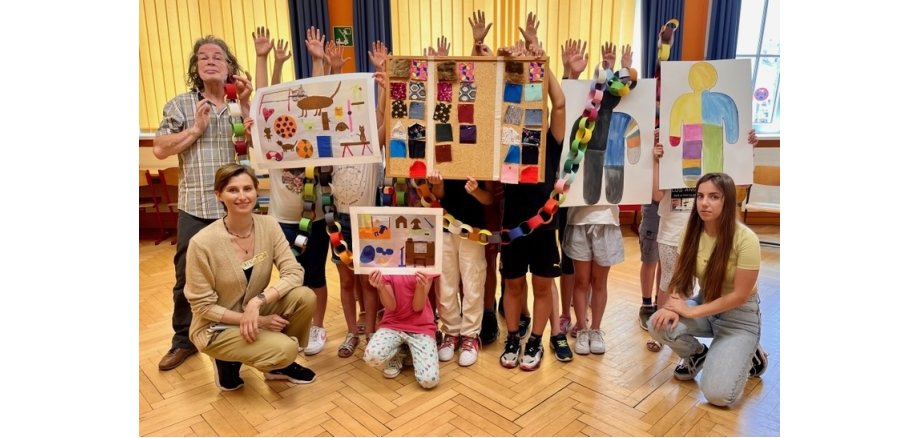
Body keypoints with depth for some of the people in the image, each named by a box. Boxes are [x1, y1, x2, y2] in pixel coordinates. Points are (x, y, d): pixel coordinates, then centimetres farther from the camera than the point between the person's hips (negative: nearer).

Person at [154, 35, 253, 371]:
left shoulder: (241, 104, 7)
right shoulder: (180, 105, 4)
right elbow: (160, 149, -1)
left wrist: (245, 105, -9)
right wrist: (195, 129, -9)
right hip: (194, 208, 0)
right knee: (187, 278, 9)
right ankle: (183, 340, 26)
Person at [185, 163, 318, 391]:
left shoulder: (268, 225, -11)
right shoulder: (202, 243, -24)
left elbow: (294, 273, -16)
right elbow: (202, 306, -17)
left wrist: (257, 302, -30)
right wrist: (258, 320, -20)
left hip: (256, 310, 5)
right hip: (216, 327, -5)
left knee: (305, 297, -22)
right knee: (285, 348, -27)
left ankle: (280, 365, 3)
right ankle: (228, 361, 6)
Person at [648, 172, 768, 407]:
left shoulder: (745, 239, -24)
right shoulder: (692, 232, -9)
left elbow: (740, 295, -21)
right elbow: (680, 276, -3)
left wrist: (692, 311, -24)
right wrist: (674, 305, -23)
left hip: (739, 315, -4)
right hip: (705, 305, 5)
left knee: (718, 394, -18)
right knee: (658, 325, -26)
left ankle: (747, 354, 14)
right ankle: (696, 354, 8)